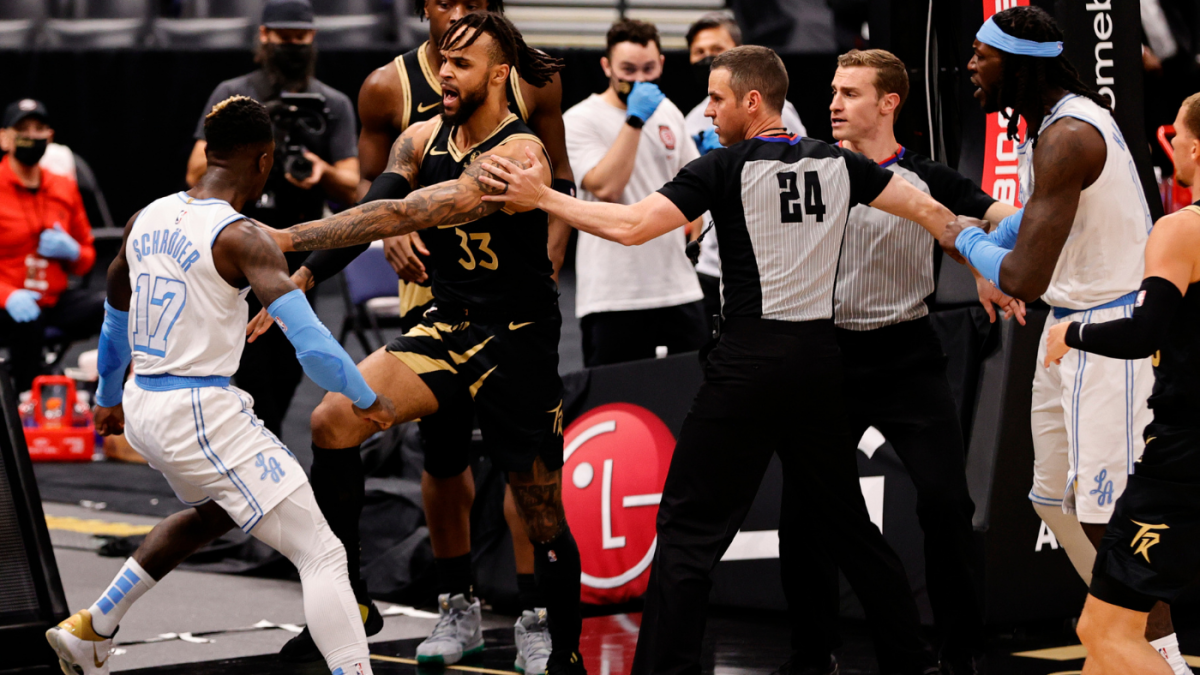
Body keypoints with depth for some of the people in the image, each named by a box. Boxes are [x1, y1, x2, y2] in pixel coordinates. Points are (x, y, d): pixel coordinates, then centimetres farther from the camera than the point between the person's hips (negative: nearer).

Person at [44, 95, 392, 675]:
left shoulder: (148, 218, 6)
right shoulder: (240, 237, -16)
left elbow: (114, 318, 21)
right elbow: (309, 341, -23)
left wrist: (108, 397, 37)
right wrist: (367, 400, -8)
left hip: (141, 408, 8)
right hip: (203, 414, -8)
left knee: (215, 510, 35)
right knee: (321, 554, -5)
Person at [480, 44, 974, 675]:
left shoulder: (726, 167, -8)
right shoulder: (837, 163, 7)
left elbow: (631, 225, -15)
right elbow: (928, 210, 13)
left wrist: (541, 197, -6)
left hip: (750, 360, -5)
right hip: (820, 357, 6)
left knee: (689, 526, -1)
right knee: (844, 516, 17)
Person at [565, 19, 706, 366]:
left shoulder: (667, 112, 14)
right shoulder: (581, 120, -6)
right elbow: (605, 187, -20)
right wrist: (635, 119, -19)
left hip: (679, 287, 6)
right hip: (614, 295, -6)